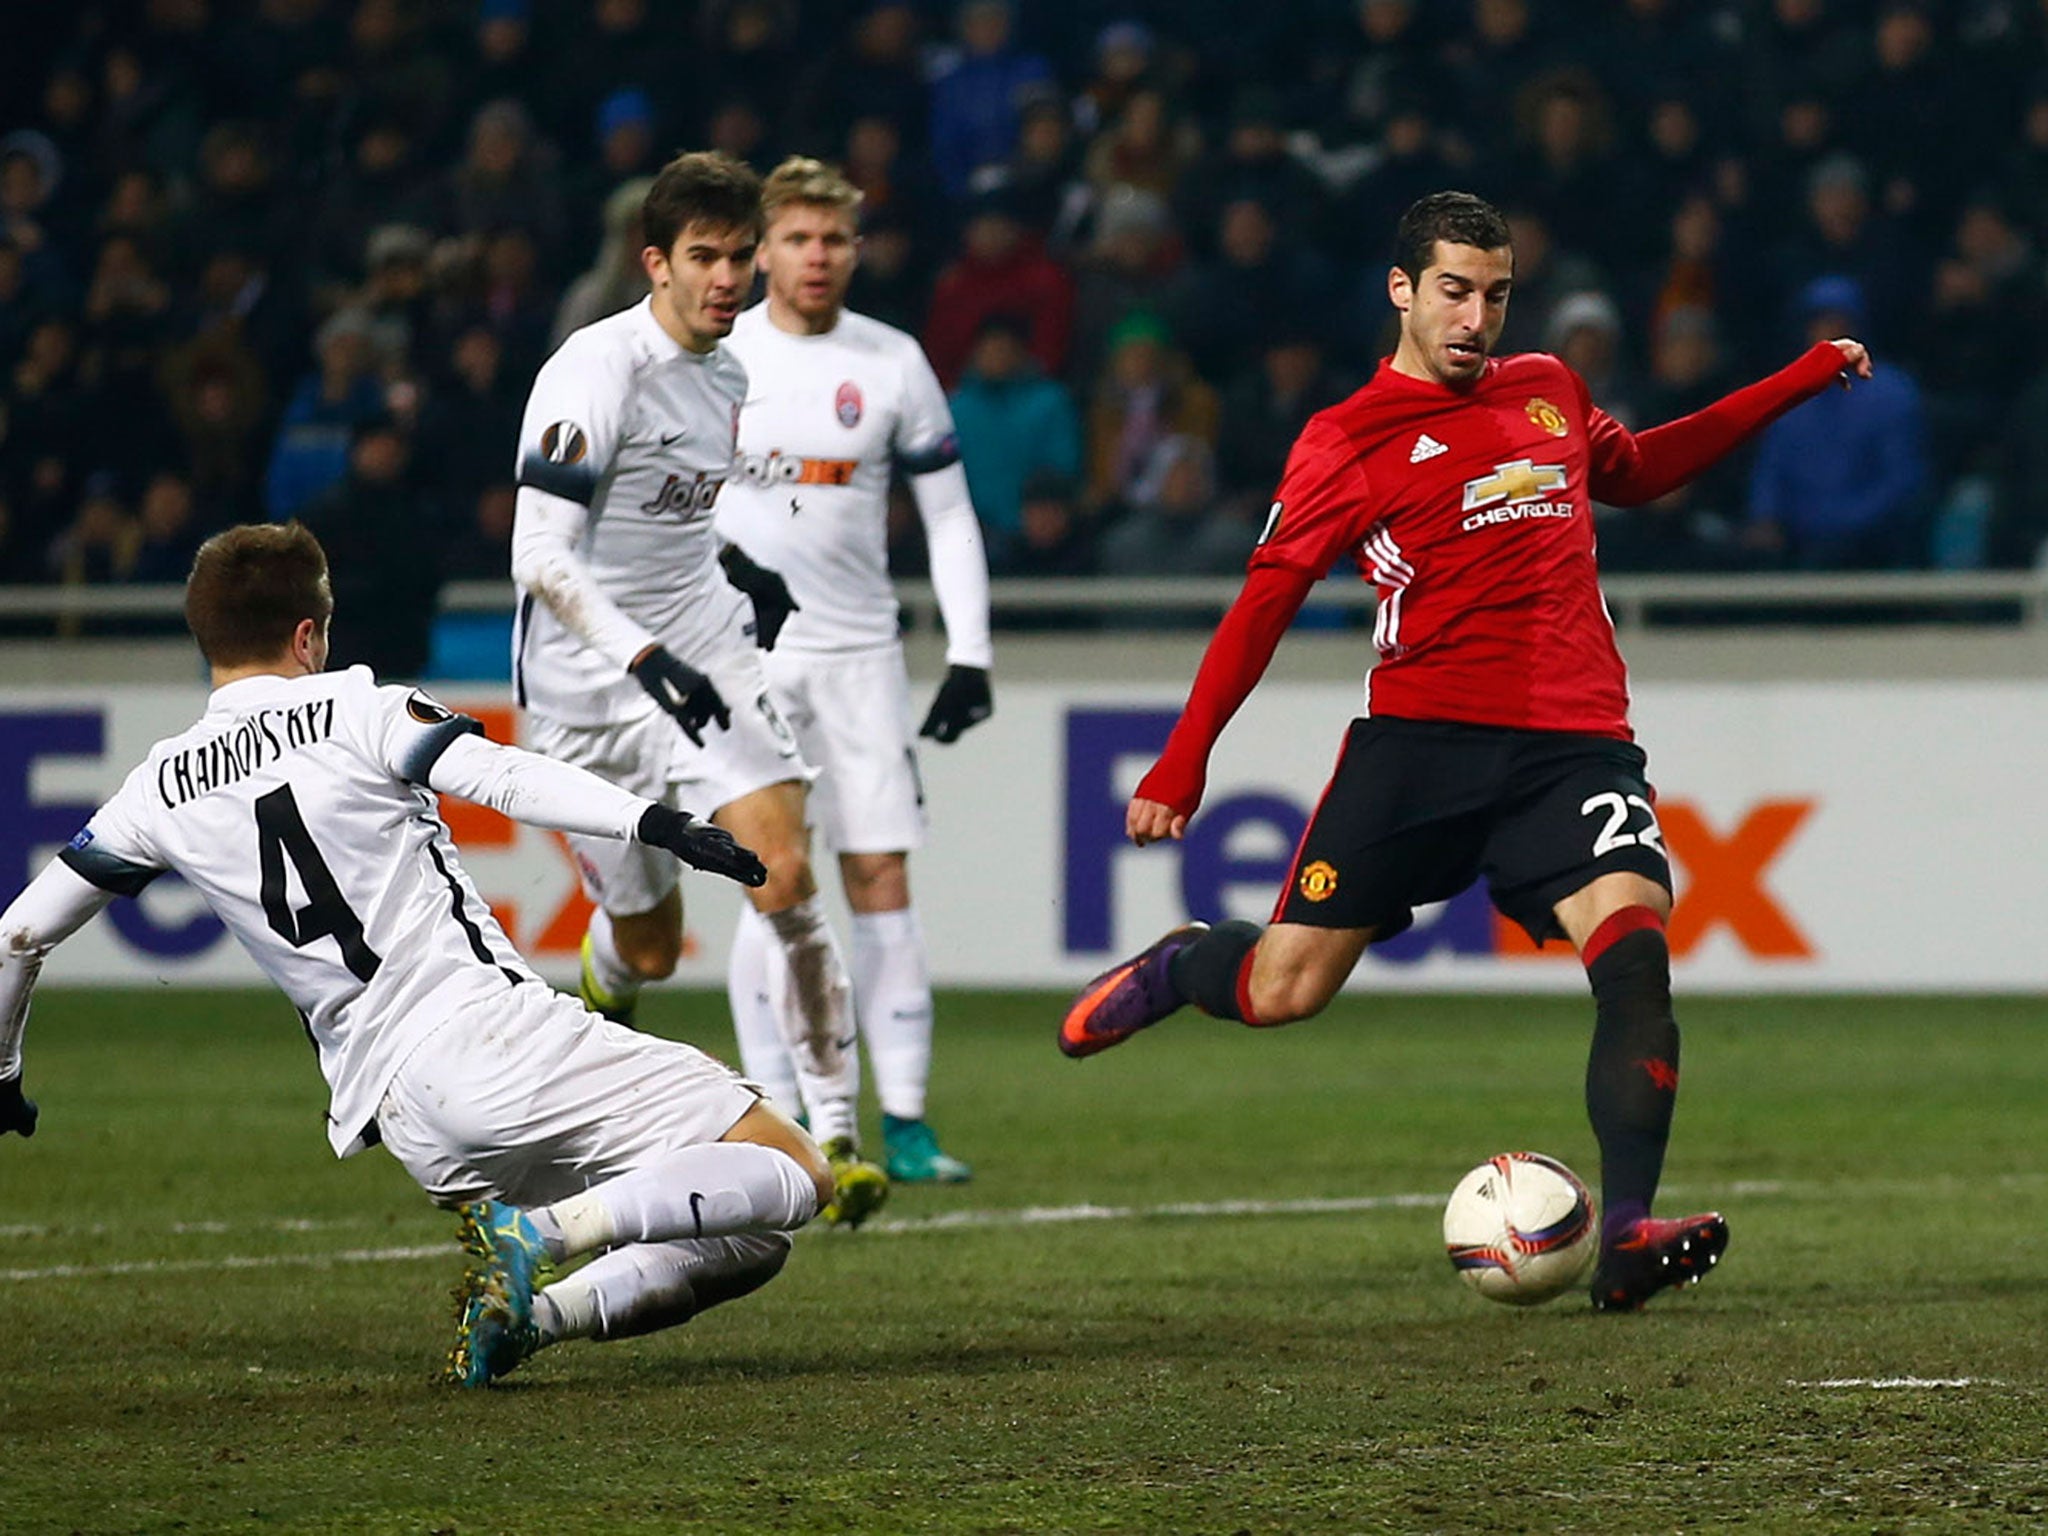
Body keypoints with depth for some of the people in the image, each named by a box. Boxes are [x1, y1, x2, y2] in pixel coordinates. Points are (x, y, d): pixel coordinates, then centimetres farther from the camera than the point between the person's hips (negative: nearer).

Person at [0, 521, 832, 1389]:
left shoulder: (160, 791, 14)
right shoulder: (356, 712, 2)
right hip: (495, 1026, -5)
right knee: (794, 1178, -7)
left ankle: (517, 1312, -12)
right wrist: (653, 823, -20)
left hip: (396, 1112, 5)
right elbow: (503, 778, -14)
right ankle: (545, 1232, -25)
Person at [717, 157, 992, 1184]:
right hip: (742, 649, -1)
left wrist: (970, 655, 0)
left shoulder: (892, 363, 4)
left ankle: (904, 1123, -2)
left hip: (860, 653, 1)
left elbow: (949, 514, 8)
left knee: (882, 877, -4)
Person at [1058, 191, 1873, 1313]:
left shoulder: (1548, 391, 18)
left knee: (1633, 946, -23)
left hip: (1574, 744, 3)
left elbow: (1637, 471, 38)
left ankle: (1626, 1237, -28)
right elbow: (1266, 600, 1)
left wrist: (1802, 381, 35)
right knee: (1283, 992, -3)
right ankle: (1174, 969, 34)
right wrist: (1183, 760, -5)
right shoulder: (1349, 440, 2)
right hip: (1421, 736, -3)